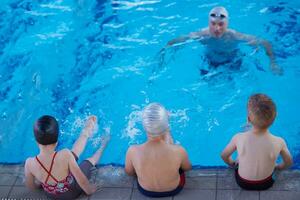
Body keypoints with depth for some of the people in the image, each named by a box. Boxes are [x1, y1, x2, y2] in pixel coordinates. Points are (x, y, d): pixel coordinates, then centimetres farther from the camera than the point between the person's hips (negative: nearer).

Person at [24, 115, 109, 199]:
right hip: (71, 193, -3)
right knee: (90, 160, 23)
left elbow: (31, 186, -8)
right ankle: (101, 147, 54)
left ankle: (87, 131, 45)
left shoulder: (30, 163, -28)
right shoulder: (65, 155, -38)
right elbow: (82, 181, -26)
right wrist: (89, 189, -3)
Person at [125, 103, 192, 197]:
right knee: (167, 137, 21)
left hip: (145, 191, 1)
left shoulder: (133, 151, -34)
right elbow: (187, 168, -12)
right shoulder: (179, 151, -36)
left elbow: (129, 171, -11)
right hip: (174, 190, 0)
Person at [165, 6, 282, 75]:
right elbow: (173, 42, -18)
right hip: (210, 63, 1)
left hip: (232, 63, -1)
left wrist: (273, 63, -35)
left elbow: (265, 44, -28)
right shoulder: (202, 35, -32)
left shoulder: (234, 36, -37)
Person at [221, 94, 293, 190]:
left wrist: (232, 163, 15)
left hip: (243, 183, 0)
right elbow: (289, 163, -6)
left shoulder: (238, 138, -28)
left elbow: (224, 156, -8)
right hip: (266, 184, 0)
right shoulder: (279, 142, -27)